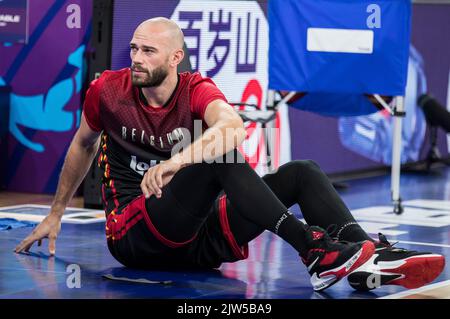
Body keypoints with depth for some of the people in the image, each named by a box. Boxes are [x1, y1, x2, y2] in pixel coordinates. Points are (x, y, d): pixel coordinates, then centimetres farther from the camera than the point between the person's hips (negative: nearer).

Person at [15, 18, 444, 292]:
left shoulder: (196, 91, -3)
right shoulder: (107, 91, -2)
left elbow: (234, 128, -27)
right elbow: (83, 145, 19)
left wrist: (177, 161, -42)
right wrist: (55, 214, 25)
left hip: (198, 243, 3)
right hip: (134, 235, -3)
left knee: (302, 173, -9)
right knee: (218, 158, -31)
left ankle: (372, 258, -30)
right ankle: (314, 250, -41)